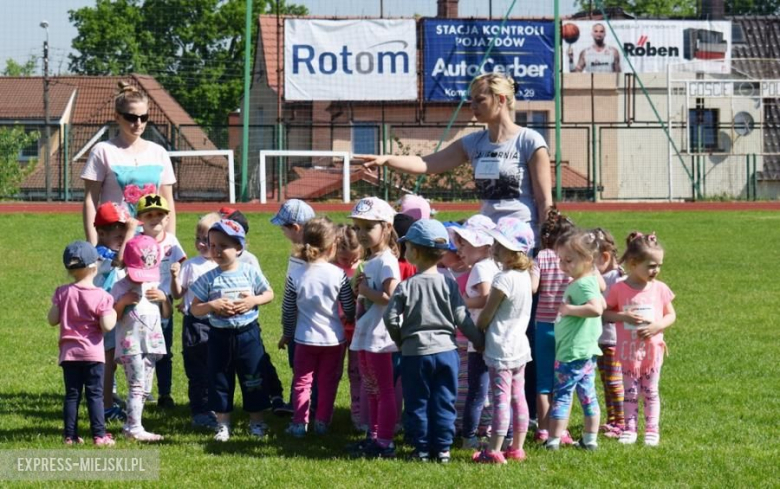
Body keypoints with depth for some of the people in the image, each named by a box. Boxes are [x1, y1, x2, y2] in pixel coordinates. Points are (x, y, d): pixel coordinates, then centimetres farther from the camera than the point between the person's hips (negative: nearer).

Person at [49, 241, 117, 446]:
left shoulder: (62, 293, -1)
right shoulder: (100, 296, -11)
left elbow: (52, 320, 0)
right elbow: (107, 326, -16)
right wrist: (113, 314, 3)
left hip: (69, 353, 3)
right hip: (93, 353, -3)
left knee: (71, 395, 8)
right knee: (95, 395, 1)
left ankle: (70, 435, 8)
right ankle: (99, 435, -1)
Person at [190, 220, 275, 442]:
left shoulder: (250, 272, -4)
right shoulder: (208, 278, -5)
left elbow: (269, 294, 5)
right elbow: (194, 309, -3)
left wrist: (253, 301, -13)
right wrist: (212, 306, -21)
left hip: (248, 334, -1)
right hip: (219, 336, 1)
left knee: (253, 378, 6)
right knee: (219, 380, 6)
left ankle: (257, 421, 20)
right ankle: (222, 424, 18)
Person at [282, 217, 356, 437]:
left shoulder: (295, 276, -7)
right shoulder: (339, 275, -12)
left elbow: (288, 310, 3)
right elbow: (350, 310, -4)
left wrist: (287, 333, 19)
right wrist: (348, 319, 20)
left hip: (305, 338, 1)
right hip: (333, 338, -1)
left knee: (302, 381, 11)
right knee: (328, 382, 12)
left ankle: (299, 423, 7)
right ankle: (322, 421, 16)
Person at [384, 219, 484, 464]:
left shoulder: (406, 287, -9)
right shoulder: (449, 284, -4)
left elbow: (391, 318, -9)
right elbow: (461, 318, -4)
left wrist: (400, 340, 10)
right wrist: (480, 341, 8)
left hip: (415, 353, -2)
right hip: (446, 350, 2)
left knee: (417, 404, 9)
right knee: (443, 402, 8)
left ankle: (422, 449, 11)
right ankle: (443, 448, 9)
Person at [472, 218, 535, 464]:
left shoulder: (504, 279, -21)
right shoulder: (524, 276, 6)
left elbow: (486, 315, -14)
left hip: (501, 348, -9)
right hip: (519, 345, 9)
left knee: (501, 398, -8)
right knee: (518, 397, 13)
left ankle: (494, 451, -6)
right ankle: (517, 448, 18)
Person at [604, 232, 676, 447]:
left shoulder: (659, 288, -5)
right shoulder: (619, 289, -9)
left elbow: (671, 314, 3)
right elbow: (606, 312, -3)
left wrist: (657, 326, -16)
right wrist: (624, 317, -20)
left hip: (652, 349, 1)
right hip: (628, 350, -1)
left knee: (650, 392, 9)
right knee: (630, 391, 7)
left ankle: (652, 430, 15)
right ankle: (629, 429, 14)